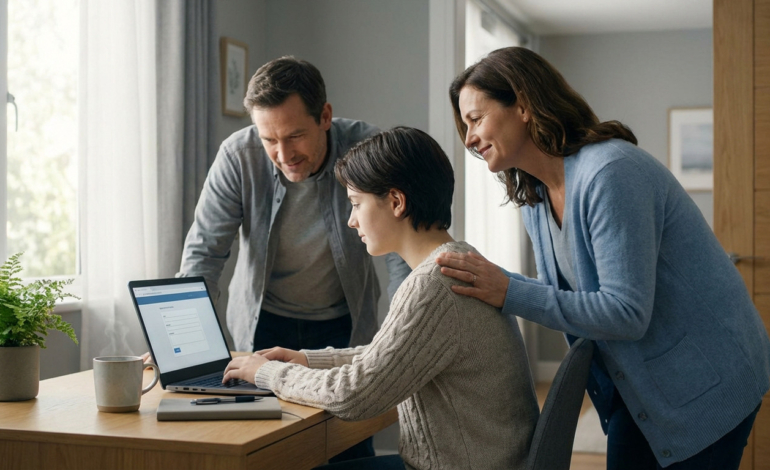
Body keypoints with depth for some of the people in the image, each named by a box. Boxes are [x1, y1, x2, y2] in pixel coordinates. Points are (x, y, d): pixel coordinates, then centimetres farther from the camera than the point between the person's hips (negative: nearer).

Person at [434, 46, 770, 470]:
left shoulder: (610, 173, -27)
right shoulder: (534, 198, 2)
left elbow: (626, 312, -30)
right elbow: (562, 291, 9)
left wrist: (509, 292, -30)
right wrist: (485, 280, -5)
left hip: (704, 382, -8)